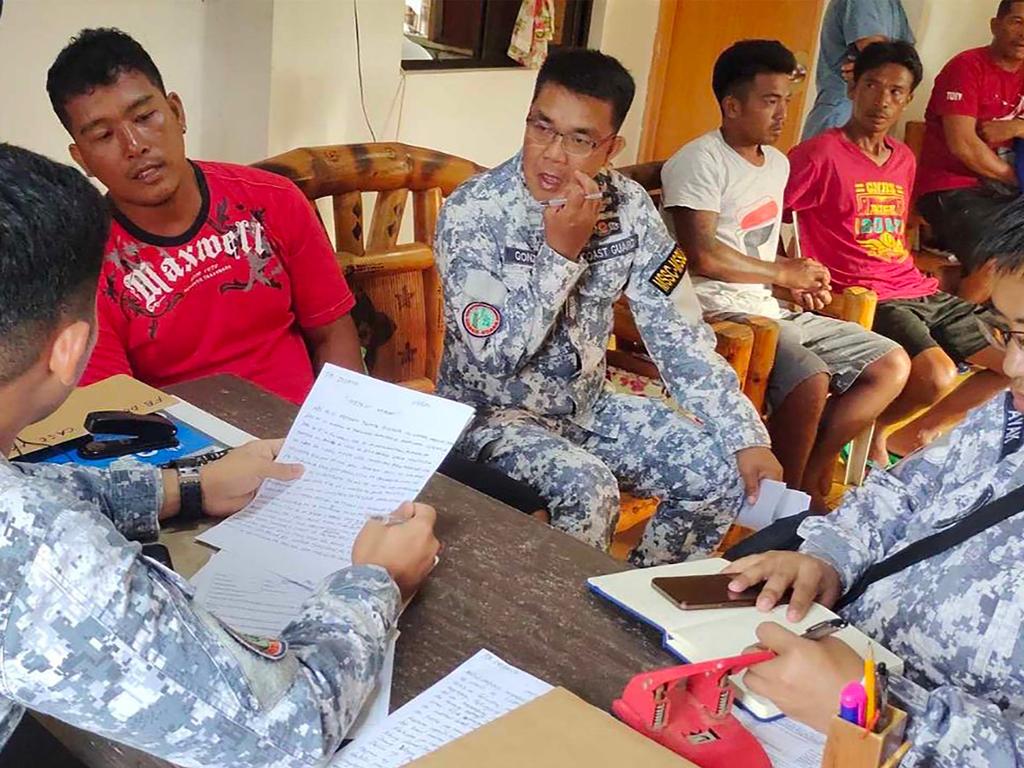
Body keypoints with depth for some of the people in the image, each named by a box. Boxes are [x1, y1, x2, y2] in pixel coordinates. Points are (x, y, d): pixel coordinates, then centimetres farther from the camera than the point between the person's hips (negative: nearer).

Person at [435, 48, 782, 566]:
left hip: (587, 404, 5)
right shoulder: (471, 212, -19)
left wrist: (747, 439, -12)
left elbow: (678, 330, -6)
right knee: (587, 490, -32)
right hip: (493, 414, -5)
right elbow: (494, 355, -23)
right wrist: (561, 252, -28)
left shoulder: (629, 206, -7)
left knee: (727, 472, -5)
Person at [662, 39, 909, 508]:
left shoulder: (778, 164, 19)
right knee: (811, 379, -33)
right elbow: (703, 255, -21)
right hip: (720, 311, -9)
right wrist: (782, 272, -8)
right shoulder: (700, 161, -10)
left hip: (772, 309, 9)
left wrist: (801, 279, 5)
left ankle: (810, 475, 7)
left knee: (893, 366, 2)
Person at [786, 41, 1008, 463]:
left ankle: (916, 432, 20)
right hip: (868, 298, -9)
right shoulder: (820, 153, -9)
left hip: (920, 291, 9)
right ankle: (870, 426, 1)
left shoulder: (904, 159, 16)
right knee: (938, 377, -30)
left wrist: (917, 277, 15)